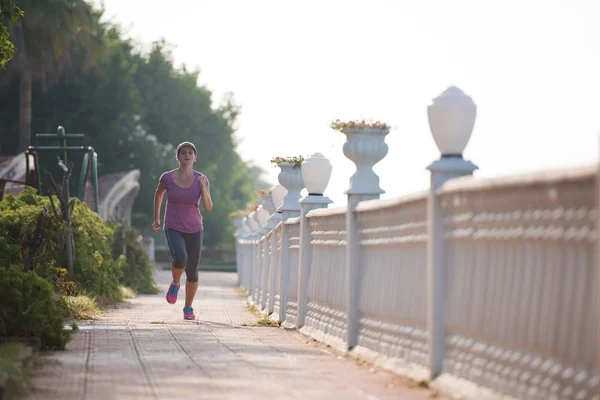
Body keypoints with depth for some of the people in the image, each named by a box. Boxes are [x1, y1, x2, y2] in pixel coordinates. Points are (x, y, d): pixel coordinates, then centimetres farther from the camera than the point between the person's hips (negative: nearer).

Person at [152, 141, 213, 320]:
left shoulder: (202, 180, -7)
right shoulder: (167, 178, -8)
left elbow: (208, 208, -11)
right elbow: (158, 193, 13)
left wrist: (203, 188, -26)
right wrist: (156, 218, 16)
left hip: (194, 230, 2)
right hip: (173, 229, -2)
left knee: (192, 271, 4)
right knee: (180, 257, -30)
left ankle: (188, 308, 26)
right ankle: (175, 284, 1)